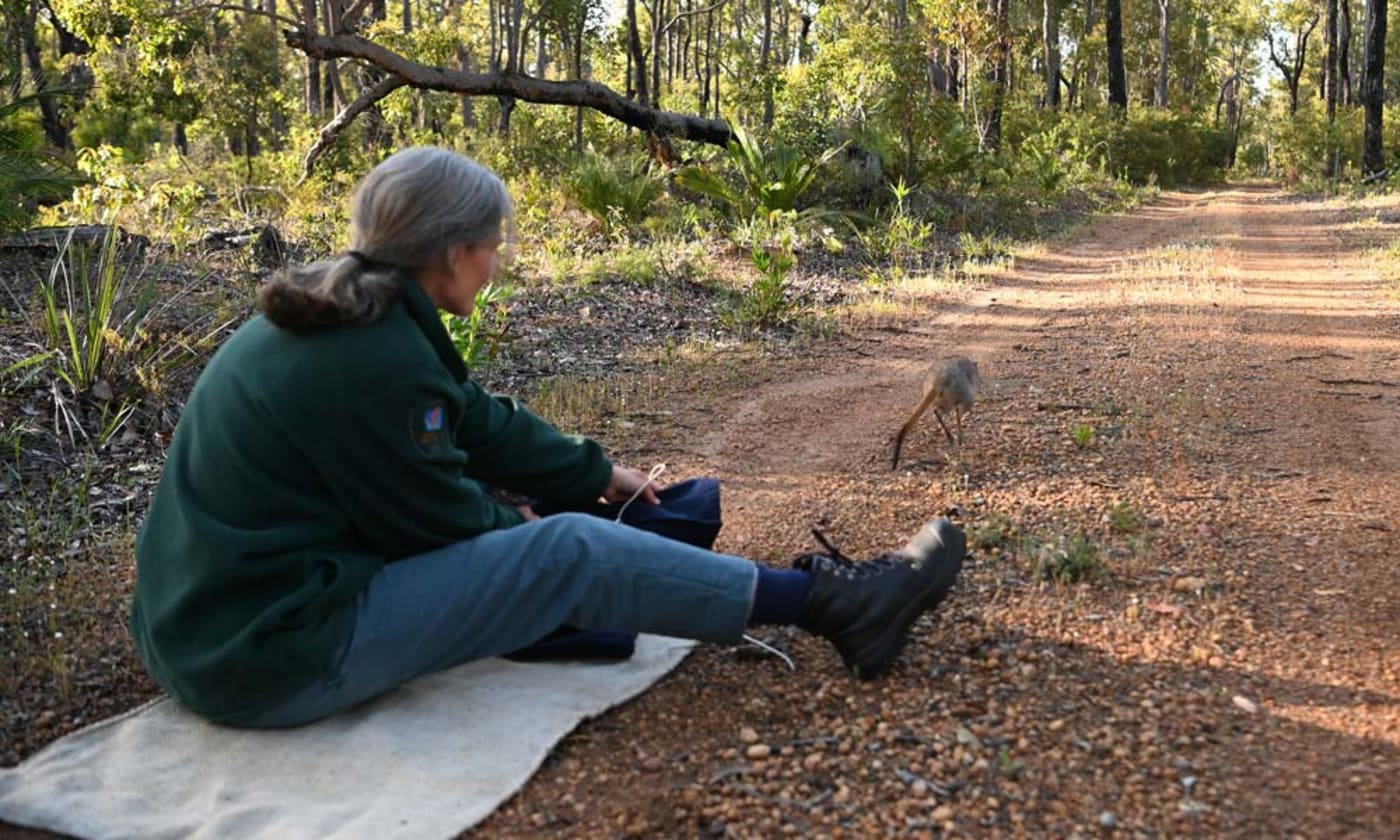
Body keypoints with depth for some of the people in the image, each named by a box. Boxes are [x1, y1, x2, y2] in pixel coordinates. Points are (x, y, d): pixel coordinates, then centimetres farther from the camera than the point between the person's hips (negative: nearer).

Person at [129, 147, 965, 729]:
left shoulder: (333, 317, 8)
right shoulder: (376, 358, -23)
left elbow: (479, 421, 15)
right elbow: (444, 518, -11)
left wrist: (601, 474, 23)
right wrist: (522, 529, 11)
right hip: (274, 658, -10)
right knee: (573, 551, -10)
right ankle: (830, 604, 1)